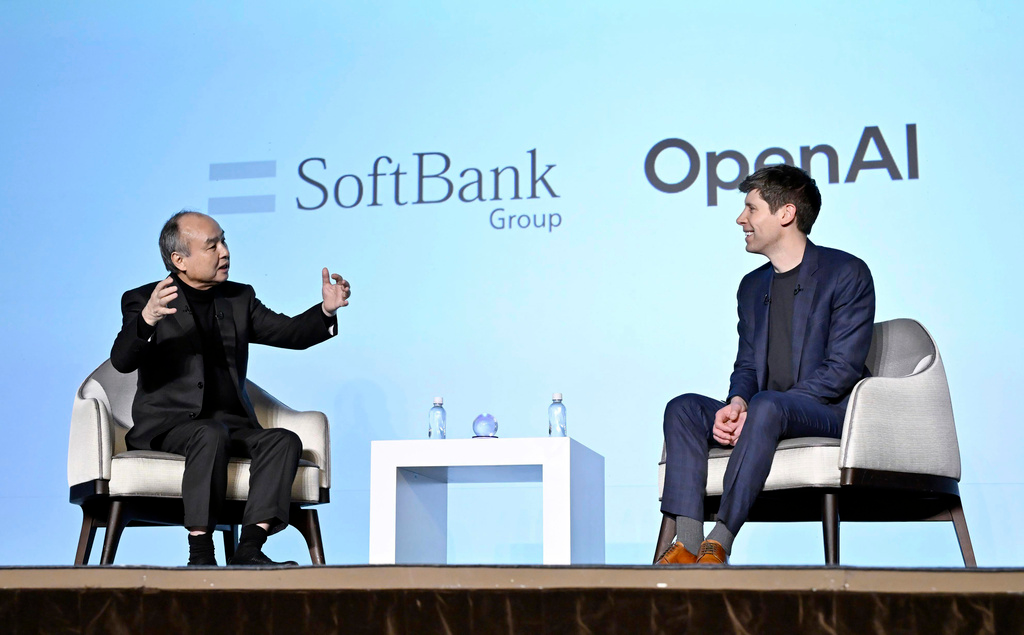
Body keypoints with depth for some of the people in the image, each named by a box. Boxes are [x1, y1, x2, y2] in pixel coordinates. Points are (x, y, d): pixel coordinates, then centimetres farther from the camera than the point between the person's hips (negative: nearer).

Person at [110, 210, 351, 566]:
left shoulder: (239, 299, 17)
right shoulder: (143, 300, 1)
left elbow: (289, 333, 13)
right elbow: (121, 361, -15)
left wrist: (326, 310, -7)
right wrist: (146, 320, -36)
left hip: (232, 423, 5)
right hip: (168, 425, -5)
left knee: (284, 440, -23)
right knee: (211, 434, -36)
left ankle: (249, 548, -34)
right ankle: (200, 553, -34)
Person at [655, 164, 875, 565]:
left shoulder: (847, 273, -5)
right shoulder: (752, 285, 19)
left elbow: (843, 369, -13)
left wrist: (753, 408, -19)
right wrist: (736, 404, -10)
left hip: (830, 412, -7)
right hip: (764, 416, 7)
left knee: (767, 405, -36)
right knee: (682, 408, -15)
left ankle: (719, 544, -37)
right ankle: (686, 543, -29)